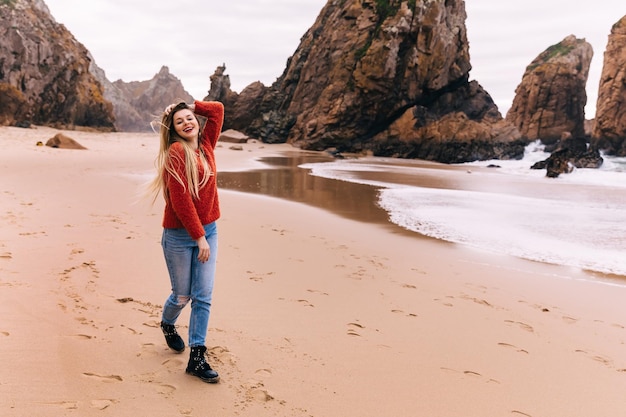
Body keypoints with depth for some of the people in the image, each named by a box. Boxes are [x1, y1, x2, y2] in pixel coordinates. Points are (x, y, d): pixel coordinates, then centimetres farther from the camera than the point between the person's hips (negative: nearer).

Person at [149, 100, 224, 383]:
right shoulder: (176, 152, -12)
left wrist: (190, 106, 6)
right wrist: (200, 238, -17)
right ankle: (167, 325, 42)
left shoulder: (206, 144, 7)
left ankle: (196, 357, 7)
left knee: (203, 296, 1)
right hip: (179, 235, -5)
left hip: (208, 231, 5)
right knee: (182, 295, 9)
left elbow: (217, 109, 12)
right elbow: (181, 200, -17)